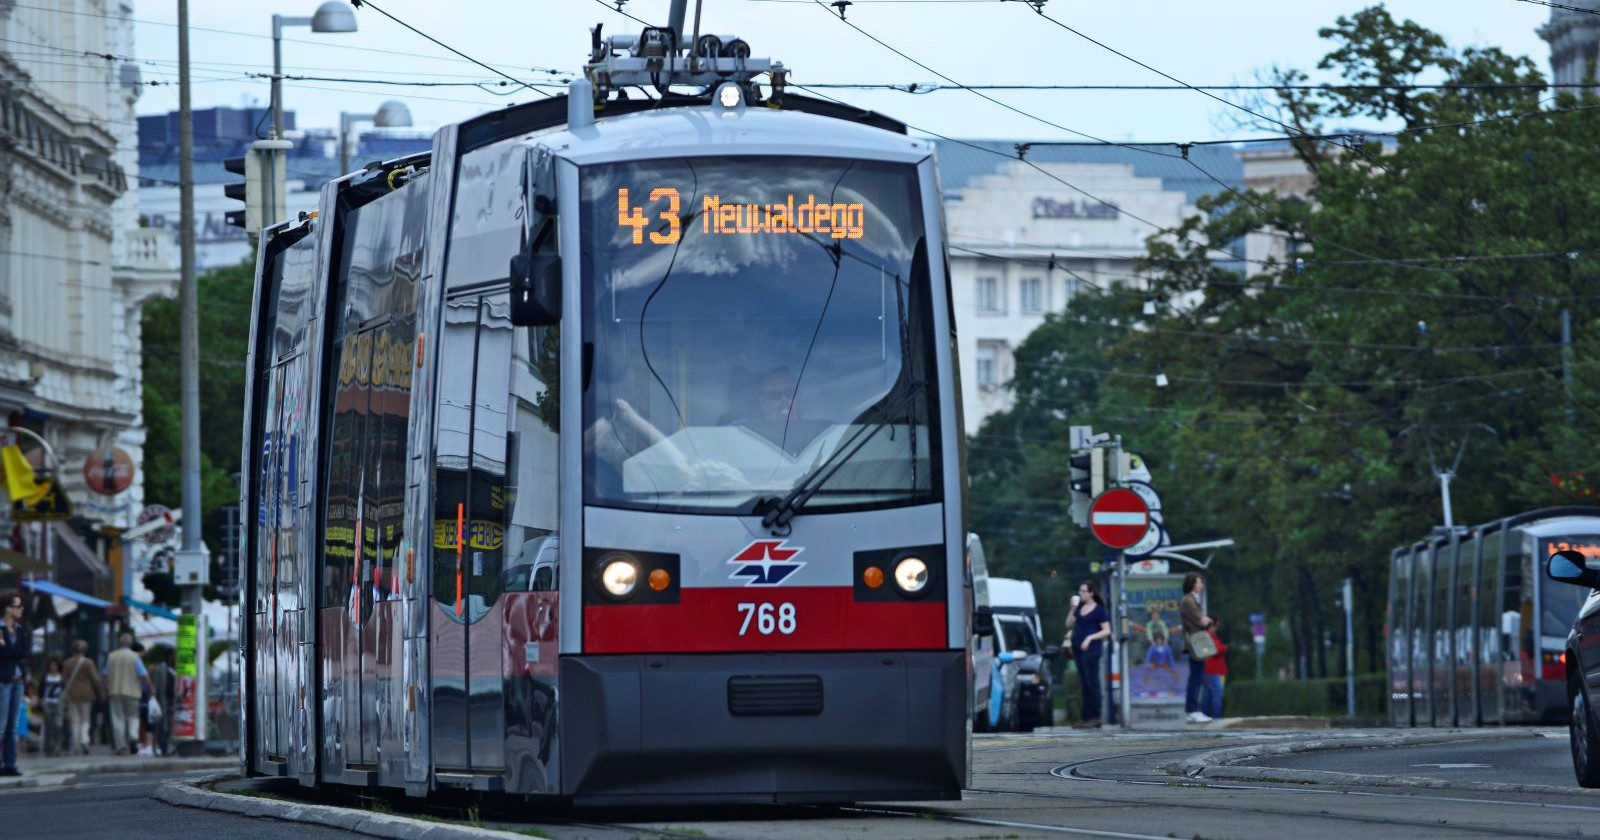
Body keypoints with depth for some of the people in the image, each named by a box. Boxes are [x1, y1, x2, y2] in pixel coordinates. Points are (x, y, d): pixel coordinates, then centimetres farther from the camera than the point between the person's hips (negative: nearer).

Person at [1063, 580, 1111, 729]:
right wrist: (1072, 609, 4)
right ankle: (1087, 717, 11)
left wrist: (1090, 638, -14)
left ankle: (1095, 718, -7)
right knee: (1084, 683, 8)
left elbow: (1107, 631, -6)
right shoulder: (1079, 608, 15)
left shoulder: (1098, 609, -4)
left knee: (1092, 682, -8)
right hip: (1078, 648, 7)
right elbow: (1069, 625, 15)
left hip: (1091, 649, -7)